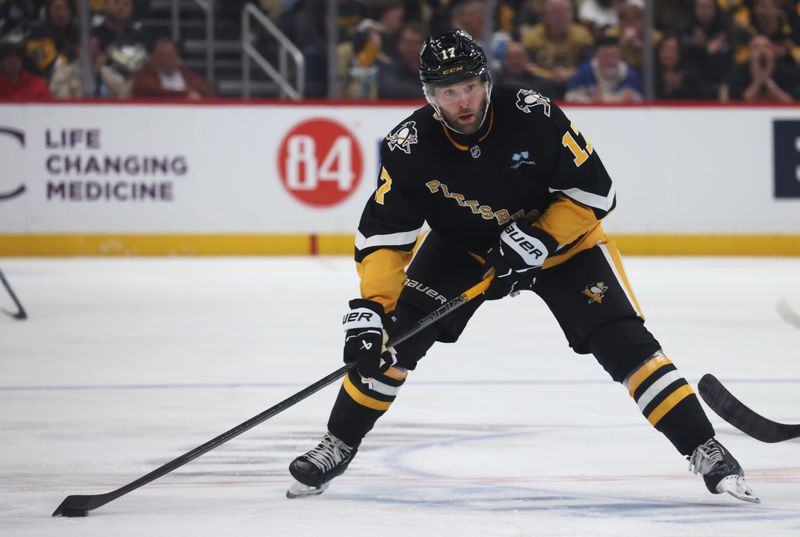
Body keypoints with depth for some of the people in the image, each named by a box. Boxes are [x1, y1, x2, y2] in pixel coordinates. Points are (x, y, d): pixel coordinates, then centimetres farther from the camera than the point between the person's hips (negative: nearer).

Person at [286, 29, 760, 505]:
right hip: (462, 247, 2)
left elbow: (595, 190, -21)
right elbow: (383, 233, -22)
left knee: (624, 342, -15)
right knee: (394, 335, -12)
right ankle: (338, 446, 5)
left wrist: (539, 240, -30)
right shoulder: (409, 147, -24)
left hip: (559, 235, -2)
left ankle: (705, 451, -9)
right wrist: (369, 308, -33)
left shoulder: (533, 116, -30)